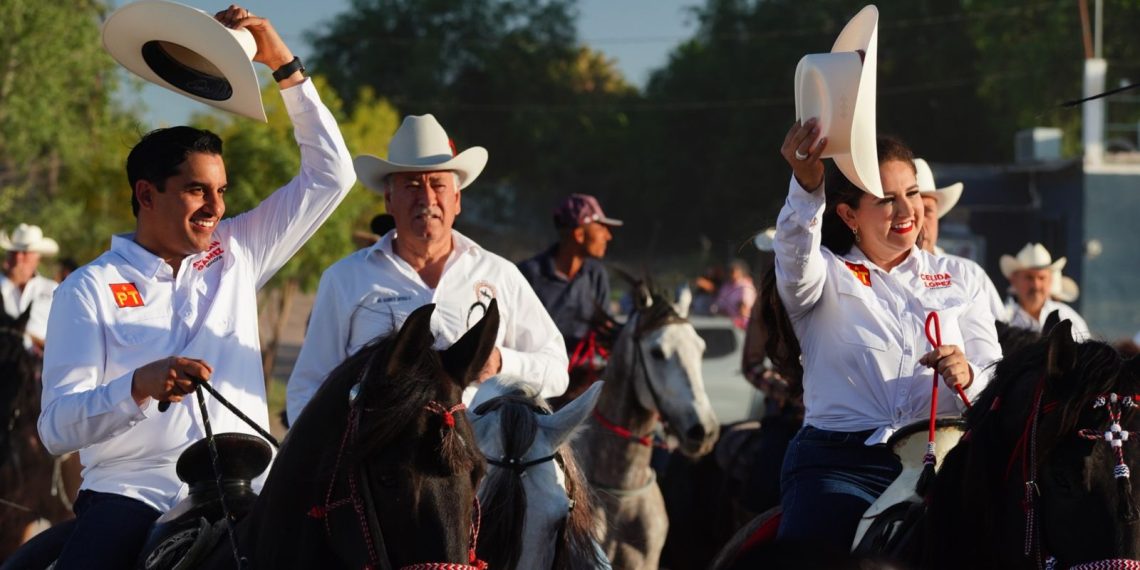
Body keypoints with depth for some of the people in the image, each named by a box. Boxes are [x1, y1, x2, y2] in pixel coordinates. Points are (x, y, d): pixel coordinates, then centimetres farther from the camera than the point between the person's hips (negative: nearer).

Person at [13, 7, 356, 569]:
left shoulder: (237, 255, 16)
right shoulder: (91, 289, 4)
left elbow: (331, 175, 17)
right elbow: (56, 427, -5)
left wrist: (283, 65, 9)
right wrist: (139, 386, -24)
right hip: (130, 495, -3)